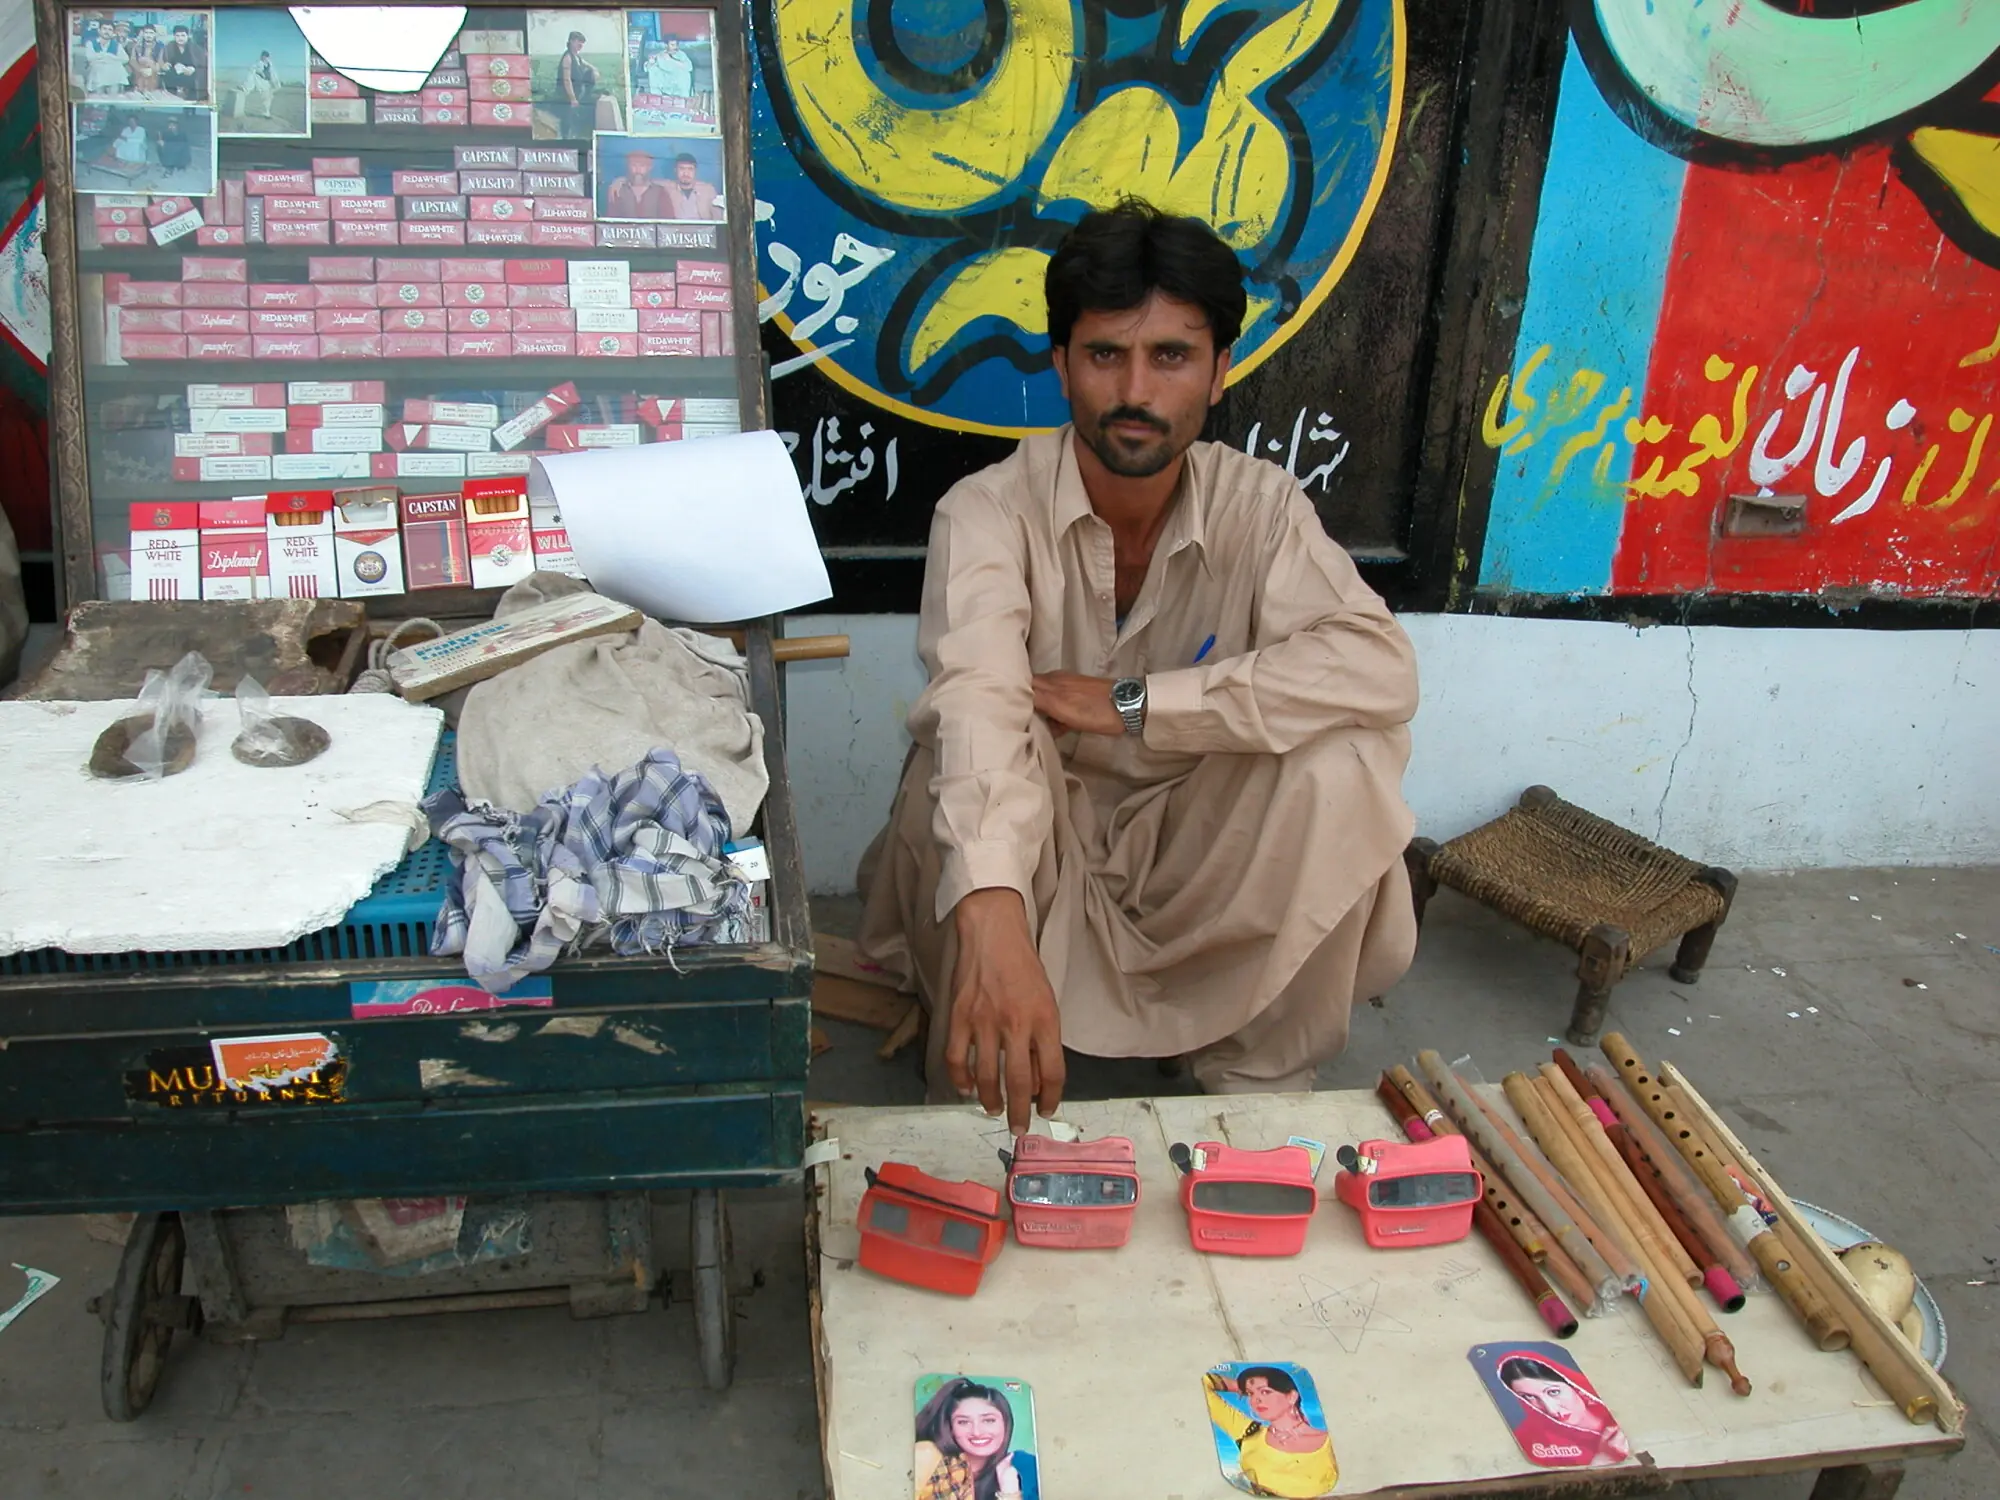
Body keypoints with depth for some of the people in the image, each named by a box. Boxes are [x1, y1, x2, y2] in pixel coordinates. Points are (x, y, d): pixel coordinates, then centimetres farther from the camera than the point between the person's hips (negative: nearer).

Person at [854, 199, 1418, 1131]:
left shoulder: (1256, 505, -13)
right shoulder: (989, 512, -22)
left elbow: (1383, 669, -27)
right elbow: (977, 701, -41)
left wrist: (1133, 702, -32)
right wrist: (994, 923, -59)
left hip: (1186, 840, 3)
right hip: (1031, 842, -2)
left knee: (1338, 760, -25)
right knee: (959, 763, -34)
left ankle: (1260, 1070, -1)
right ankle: (972, 1091, -9)